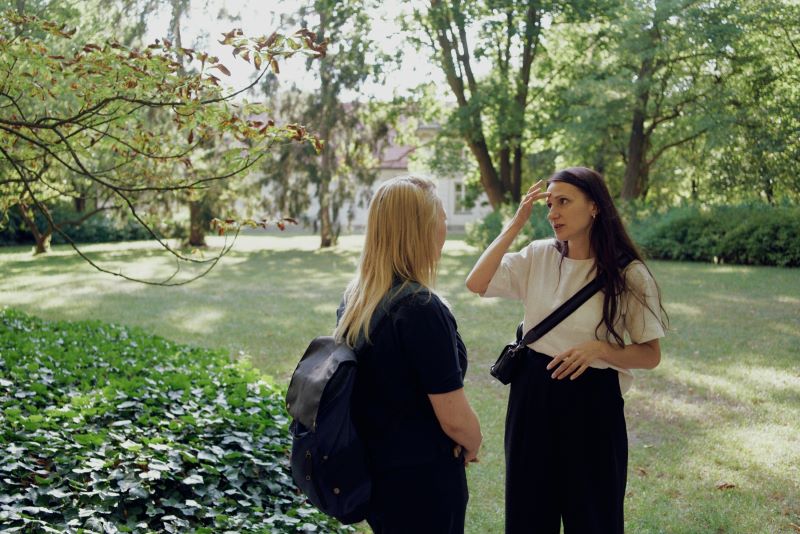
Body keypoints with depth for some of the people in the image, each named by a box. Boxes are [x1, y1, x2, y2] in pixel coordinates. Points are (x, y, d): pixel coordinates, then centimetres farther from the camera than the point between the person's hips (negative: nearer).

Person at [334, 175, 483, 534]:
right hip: (422, 481, -7)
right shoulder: (422, 310, -24)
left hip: (372, 470, 7)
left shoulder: (353, 300, 0)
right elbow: (455, 419, -21)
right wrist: (473, 446, -1)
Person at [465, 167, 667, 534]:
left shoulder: (628, 274, -10)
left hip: (590, 401, -3)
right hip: (532, 393, 4)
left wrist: (598, 348, -24)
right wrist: (516, 223, -11)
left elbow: (650, 355, -7)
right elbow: (476, 283, -12)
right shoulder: (538, 256, -1)